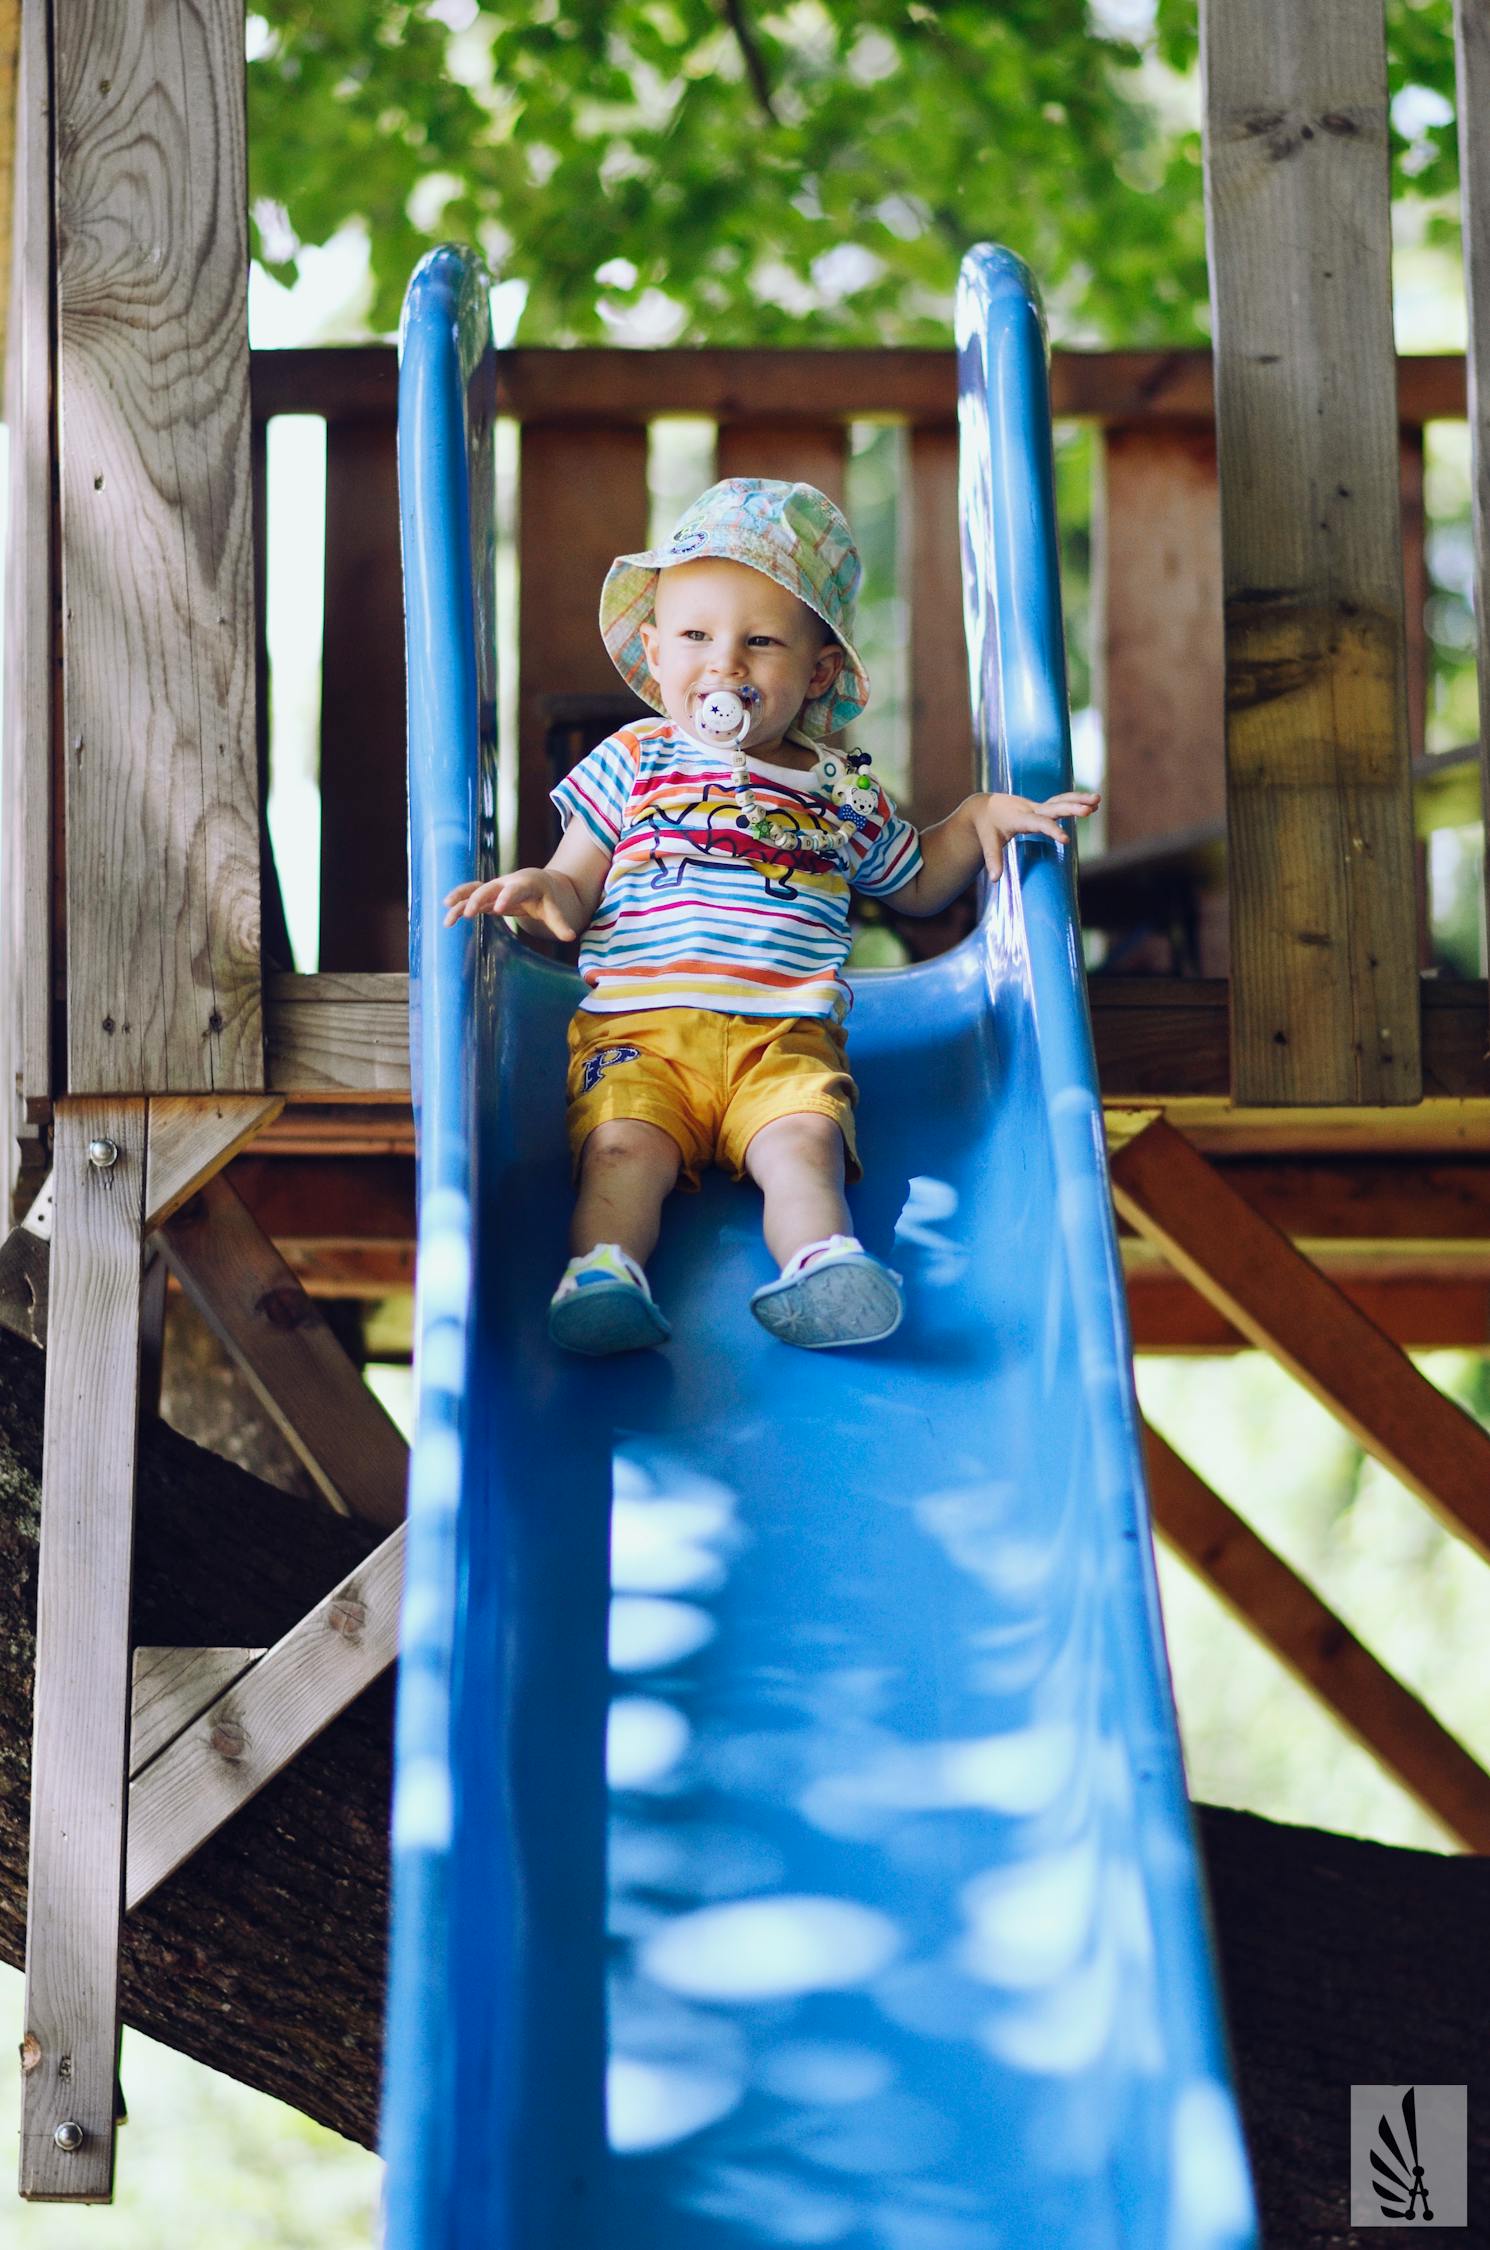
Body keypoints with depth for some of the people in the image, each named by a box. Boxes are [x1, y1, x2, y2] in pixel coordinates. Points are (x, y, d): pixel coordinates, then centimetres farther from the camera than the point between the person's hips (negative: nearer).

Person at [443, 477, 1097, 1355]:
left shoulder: (843, 791, 21)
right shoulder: (634, 765, 17)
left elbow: (917, 883, 36)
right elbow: (576, 891, 16)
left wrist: (980, 818, 18)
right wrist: (542, 890, -9)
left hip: (786, 1039, 0)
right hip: (638, 1029, 0)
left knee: (801, 1145, -29)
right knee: (624, 1150, -28)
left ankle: (820, 1262, -50)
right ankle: (603, 1269, -46)